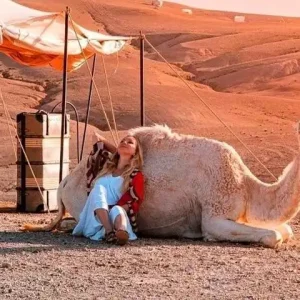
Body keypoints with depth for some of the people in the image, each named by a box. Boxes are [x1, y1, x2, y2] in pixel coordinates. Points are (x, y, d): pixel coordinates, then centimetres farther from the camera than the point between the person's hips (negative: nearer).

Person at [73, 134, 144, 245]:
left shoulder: (136, 175, 6)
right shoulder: (108, 166, 21)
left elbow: (134, 202, -8)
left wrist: (112, 210, -20)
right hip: (96, 221, 3)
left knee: (117, 210, -37)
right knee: (99, 188, -23)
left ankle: (122, 232, -78)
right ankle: (109, 232, -51)